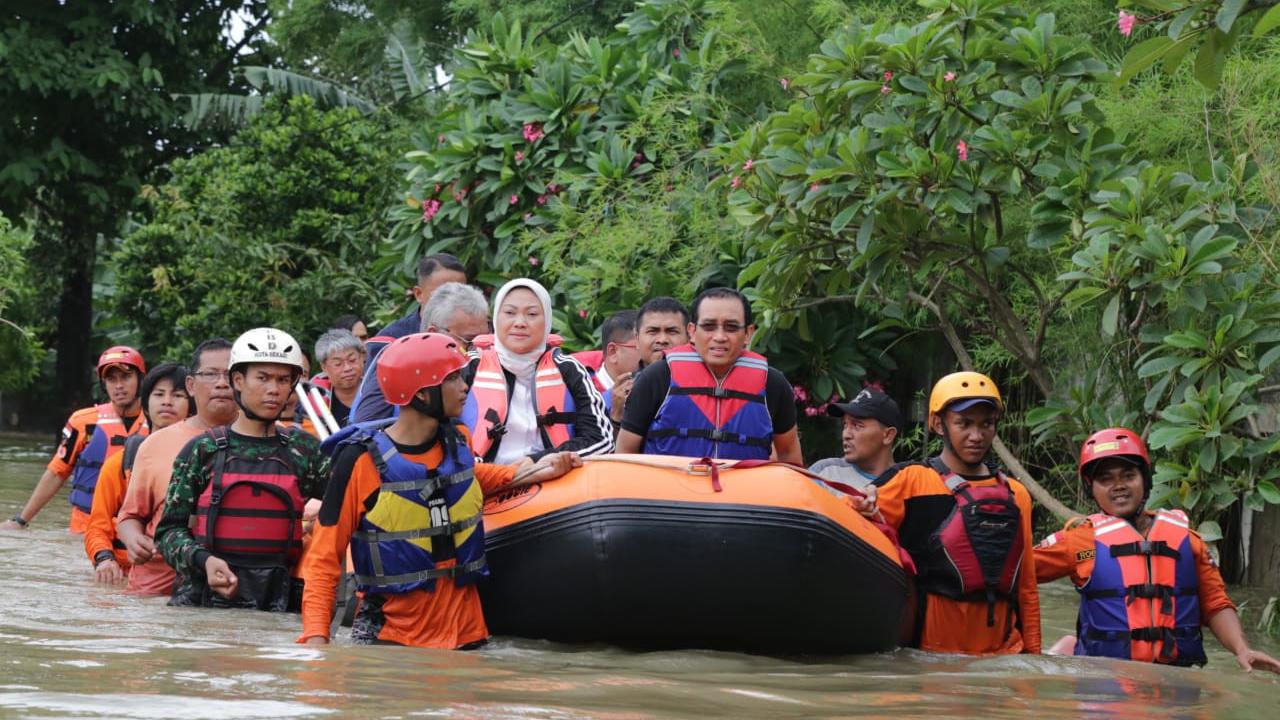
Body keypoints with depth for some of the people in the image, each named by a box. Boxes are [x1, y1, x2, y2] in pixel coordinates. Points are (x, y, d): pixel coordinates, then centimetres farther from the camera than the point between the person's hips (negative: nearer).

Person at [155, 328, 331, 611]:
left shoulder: (303, 450, 12)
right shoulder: (202, 450, 6)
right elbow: (169, 529, 4)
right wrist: (203, 560, -12)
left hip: (280, 601, 1)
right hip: (206, 596, -1)